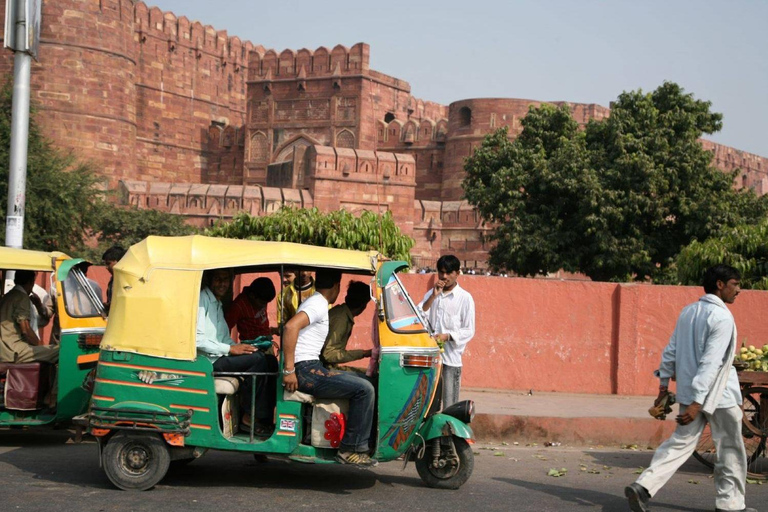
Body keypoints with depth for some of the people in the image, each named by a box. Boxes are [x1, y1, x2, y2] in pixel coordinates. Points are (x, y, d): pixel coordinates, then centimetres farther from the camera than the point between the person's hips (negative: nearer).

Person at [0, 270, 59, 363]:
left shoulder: (8, 296, 21)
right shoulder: (22, 297, -8)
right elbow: (25, 329, -16)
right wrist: (40, 345, -3)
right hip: (12, 351, -10)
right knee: (59, 352, -17)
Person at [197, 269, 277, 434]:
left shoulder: (217, 304, 23)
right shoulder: (202, 300, -8)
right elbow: (196, 339, -19)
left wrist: (237, 347, 3)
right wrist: (230, 349, -19)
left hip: (221, 357, 9)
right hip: (208, 361, -9)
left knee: (270, 360, -3)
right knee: (258, 359, -25)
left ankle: (266, 417, -8)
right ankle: (250, 416, -16)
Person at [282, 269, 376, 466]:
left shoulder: (313, 302, 21)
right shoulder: (319, 304, -11)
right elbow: (290, 327, -27)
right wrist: (289, 370, -27)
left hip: (311, 368, 11)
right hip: (305, 371, -11)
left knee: (361, 382, 17)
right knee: (364, 389, -16)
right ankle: (351, 449, -11)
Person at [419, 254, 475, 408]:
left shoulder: (465, 298, -1)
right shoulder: (431, 294, 14)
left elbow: (469, 330, -3)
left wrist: (447, 336, -18)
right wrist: (433, 296, -7)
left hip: (451, 357, -4)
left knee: (449, 405, -4)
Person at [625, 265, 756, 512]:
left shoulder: (688, 312, 8)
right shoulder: (722, 317, -16)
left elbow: (671, 350, 10)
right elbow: (711, 362, -23)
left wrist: (664, 385, 16)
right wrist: (697, 402, -26)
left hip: (689, 392, 7)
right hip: (719, 397, -7)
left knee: (680, 442, 7)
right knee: (730, 449, 10)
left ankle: (643, 487, -7)